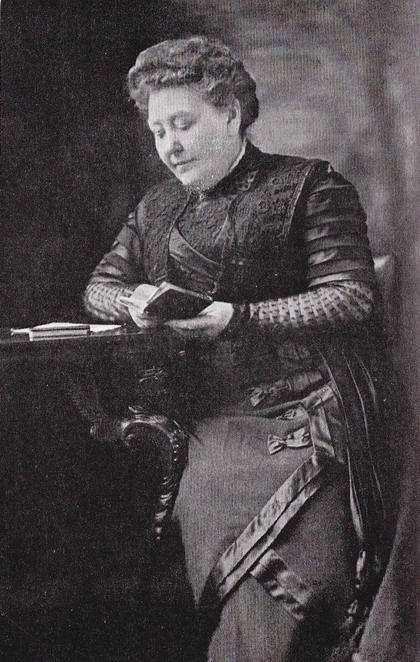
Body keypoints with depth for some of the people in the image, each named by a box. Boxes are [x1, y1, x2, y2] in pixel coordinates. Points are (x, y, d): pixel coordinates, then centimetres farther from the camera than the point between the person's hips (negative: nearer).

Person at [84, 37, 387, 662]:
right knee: (219, 606, 1)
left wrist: (236, 317, -18)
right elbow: (99, 287, 24)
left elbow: (352, 298, -8)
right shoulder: (157, 208, 18)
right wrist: (136, 301, -1)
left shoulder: (309, 184, 1)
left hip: (301, 426, -4)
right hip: (208, 434, 5)